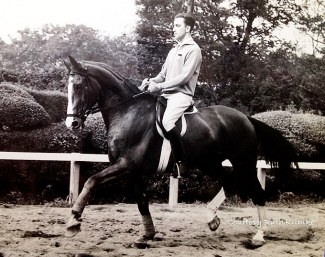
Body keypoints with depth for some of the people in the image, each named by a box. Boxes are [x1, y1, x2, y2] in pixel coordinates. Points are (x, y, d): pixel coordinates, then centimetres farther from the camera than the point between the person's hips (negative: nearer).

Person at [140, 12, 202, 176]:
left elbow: (184, 77, -15)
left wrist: (159, 86, -19)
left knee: (167, 121, -33)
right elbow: (163, 74, 22)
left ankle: (182, 163, -24)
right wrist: (151, 81, 0)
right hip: (166, 94, 9)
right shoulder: (173, 50, 21)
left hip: (182, 94, -9)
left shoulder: (193, 50, -5)